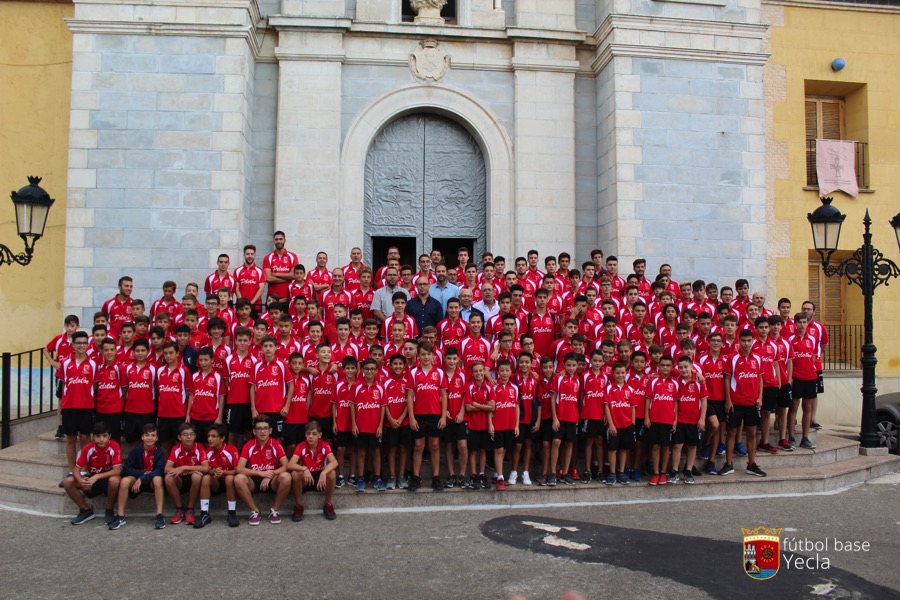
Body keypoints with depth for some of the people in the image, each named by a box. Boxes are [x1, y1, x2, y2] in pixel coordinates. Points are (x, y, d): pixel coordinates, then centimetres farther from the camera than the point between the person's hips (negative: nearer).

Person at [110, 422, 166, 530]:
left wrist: (142, 479, -29)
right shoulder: (136, 450, -7)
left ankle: (159, 515, -32)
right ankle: (120, 516, -19)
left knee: (158, 479, -34)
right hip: (136, 478, 2)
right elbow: (126, 468, -9)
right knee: (125, 481, -28)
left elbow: (160, 471, -21)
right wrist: (142, 473, -20)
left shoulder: (159, 451, -11)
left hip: (152, 481, -2)